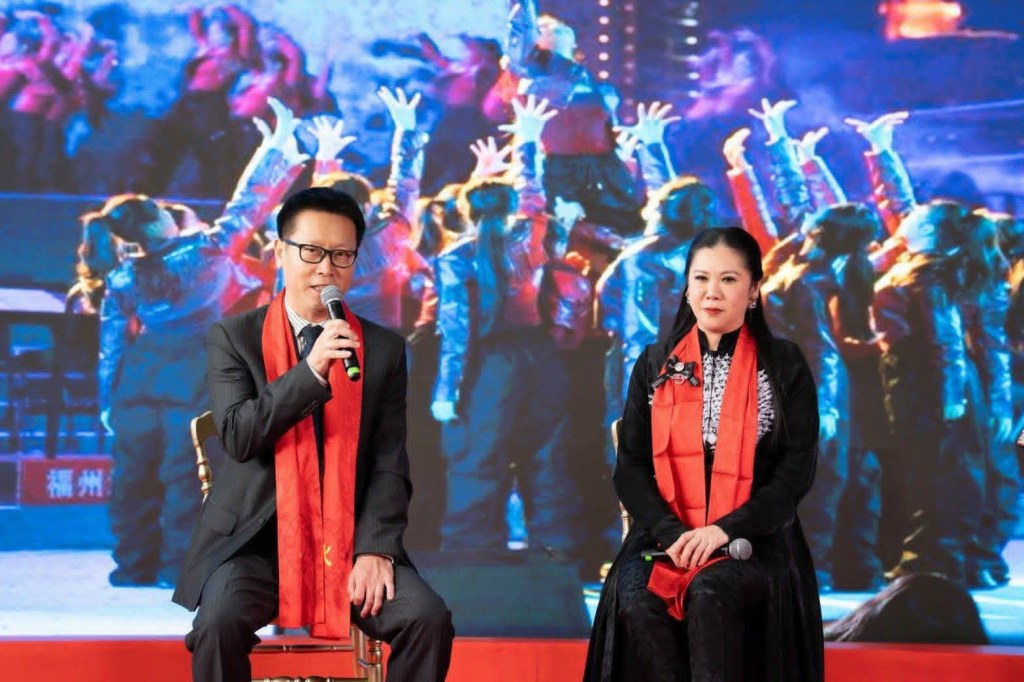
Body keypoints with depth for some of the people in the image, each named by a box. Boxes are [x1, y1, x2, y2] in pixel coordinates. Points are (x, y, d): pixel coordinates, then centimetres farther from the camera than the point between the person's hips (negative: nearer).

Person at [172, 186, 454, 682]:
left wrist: (375, 549, -12)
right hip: (256, 540, -2)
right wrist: (310, 371, -21)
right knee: (221, 618, -31)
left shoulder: (383, 349, 8)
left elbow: (390, 463, 3)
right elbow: (238, 436, -11)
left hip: (349, 543, 2)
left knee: (428, 618, -21)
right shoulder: (234, 337, 3)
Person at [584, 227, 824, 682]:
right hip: (666, 533, 2)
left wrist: (727, 529, -15)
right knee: (637, 602, -30)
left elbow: (797, 468, -1)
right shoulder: (656, 365, 11)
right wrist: (671, 533, -11)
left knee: (708, 593, -35)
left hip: (753, 539, -2)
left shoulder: (783, 366, 5)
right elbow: (630, 466, 7)